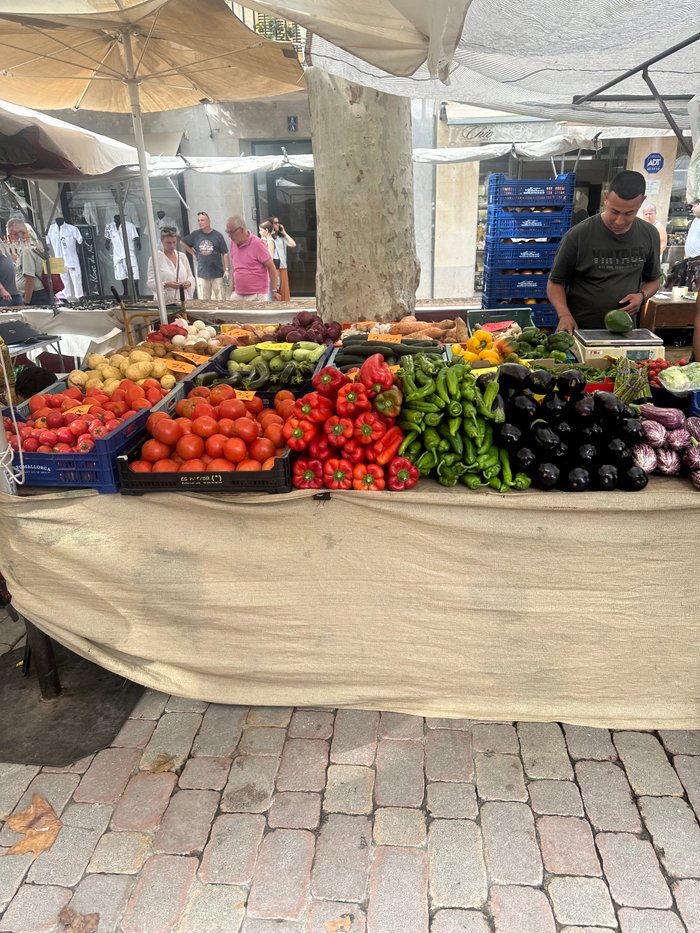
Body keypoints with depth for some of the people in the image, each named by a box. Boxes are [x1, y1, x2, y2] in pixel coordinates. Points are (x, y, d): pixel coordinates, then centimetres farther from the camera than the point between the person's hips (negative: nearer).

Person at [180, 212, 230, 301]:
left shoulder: (217, 235, -1)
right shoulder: (195, 234, 6)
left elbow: (225, 253, -1)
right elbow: (182, 242, 19)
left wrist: (227, 269, -8)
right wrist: (193, 253, 11)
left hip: (217, 273, -2)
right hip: (202, 273, 2)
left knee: (220, 300, -1)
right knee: (203, 301, 6)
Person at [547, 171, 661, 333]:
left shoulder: (649, 235, 0)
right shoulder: (579, 235, -12)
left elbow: (652, 280, 14)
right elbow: (555, 282, -7)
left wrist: (642, 295, -9)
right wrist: (565, 315, -23)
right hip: (579, 330, -3)